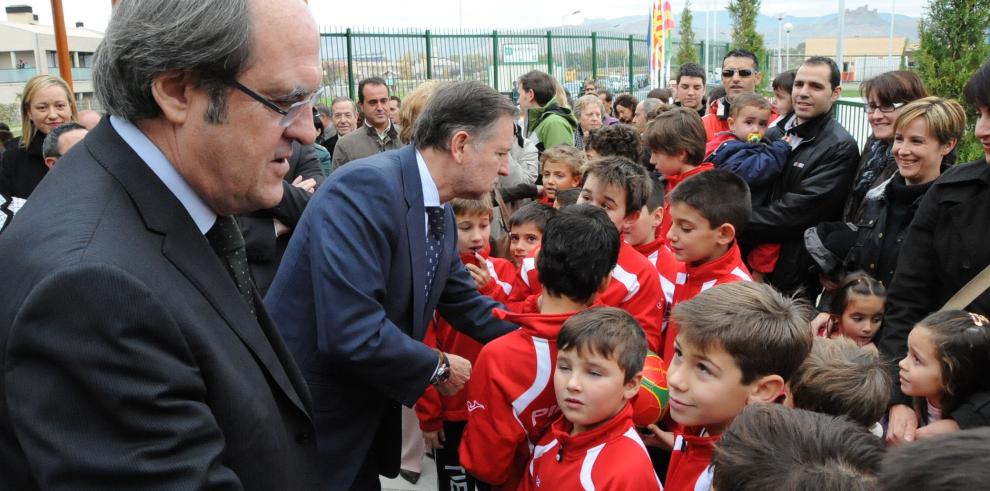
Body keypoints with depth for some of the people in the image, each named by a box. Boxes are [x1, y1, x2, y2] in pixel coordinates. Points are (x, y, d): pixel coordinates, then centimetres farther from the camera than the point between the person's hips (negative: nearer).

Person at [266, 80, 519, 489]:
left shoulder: (440, 215, 3)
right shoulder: (365, 187, -25)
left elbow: (466, 304, 13)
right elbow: (351, 333, -32)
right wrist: (439, 367, -17)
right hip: (305, 419, -8)